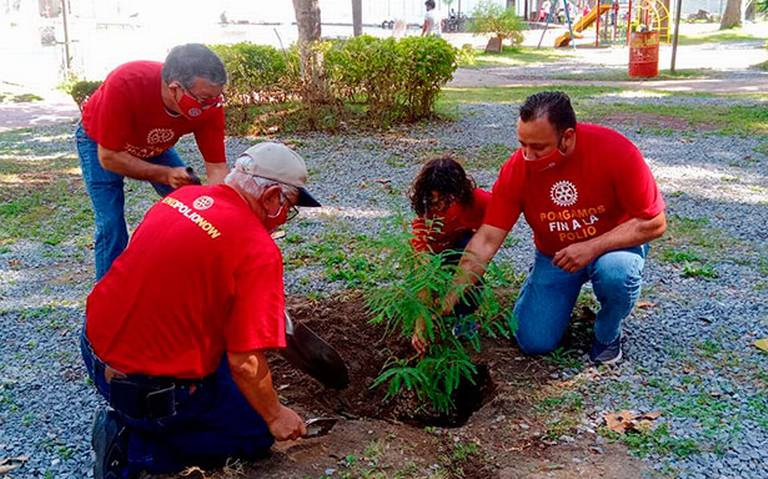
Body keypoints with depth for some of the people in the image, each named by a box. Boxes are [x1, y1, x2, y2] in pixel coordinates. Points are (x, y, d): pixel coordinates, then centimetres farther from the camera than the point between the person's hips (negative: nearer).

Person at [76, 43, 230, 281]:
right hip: (100, 140, -3)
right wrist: (166, 174, -40)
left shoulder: (208, 103, -31)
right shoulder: (124, 85, -42)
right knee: (111, 224, -15)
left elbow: (217, 168, -26)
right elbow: (109, 157, -32)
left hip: (154, 145, 4)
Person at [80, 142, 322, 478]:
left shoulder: (182, 196, 2)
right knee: (257, 433, 12)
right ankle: (132, 445, 0)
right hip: (149, 385, -8)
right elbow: (245, 362, -22)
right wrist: (275, 416, -3)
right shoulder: (259, 251, -21)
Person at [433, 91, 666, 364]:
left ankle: (608, 335, -2)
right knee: (534, 342, -9)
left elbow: (654, 223, -20)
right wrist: (449, 298, -27)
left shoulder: (615, 151, -27)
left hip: (615, 243, -2)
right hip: (554, 255, 2)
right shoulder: (516, 169, -20)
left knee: (616, 273, -37)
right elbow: (487, 240, -20)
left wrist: (592, 248, -31)